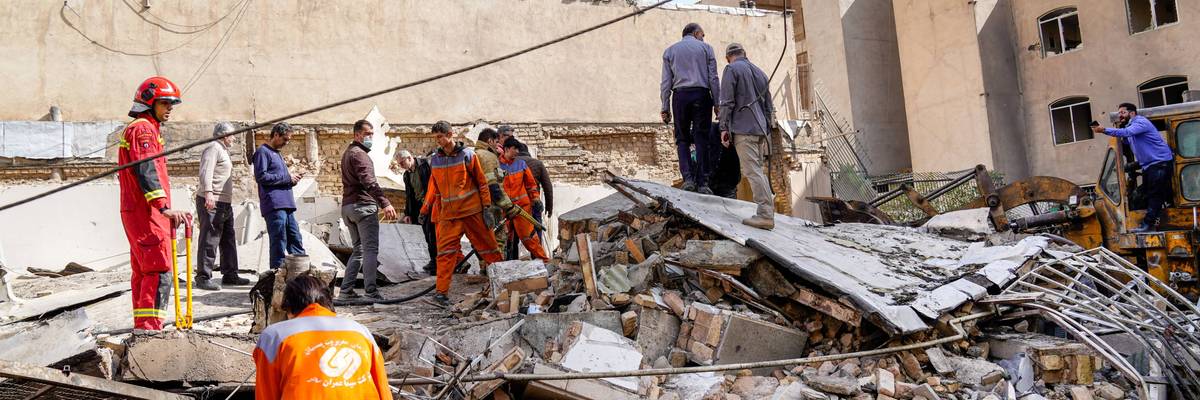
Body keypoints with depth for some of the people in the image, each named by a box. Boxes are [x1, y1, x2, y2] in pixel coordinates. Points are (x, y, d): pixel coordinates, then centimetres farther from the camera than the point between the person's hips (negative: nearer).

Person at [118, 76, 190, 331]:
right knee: (159, 271, -14)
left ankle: (142, 328, 20)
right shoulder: (144, 129, -9)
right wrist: (164, 207, -31)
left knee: (143, 271, 14)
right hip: (147, 212, -11)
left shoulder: (138, 129, 25)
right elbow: (147, 171, -22)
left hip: (135, 212, 11)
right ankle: (149, 327, -18)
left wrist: (164, 211, 28)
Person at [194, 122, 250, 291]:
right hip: (211, 202, -10)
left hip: (225, 203, 10)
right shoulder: (213, 148, -7)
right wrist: (208, 193, -35)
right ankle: (203, 278, -5)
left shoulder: (223, 150, 24)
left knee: (229, 240, 13)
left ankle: (230, 275, 20)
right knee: (209, 241, -9)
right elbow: (206, 172, -22)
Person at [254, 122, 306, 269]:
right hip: (274, 206, -9)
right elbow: (261, 176, -16)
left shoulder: (277, 154, 25)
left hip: (286, 205, 9)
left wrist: (292, 180, 9)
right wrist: (286, 177, -11)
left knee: (296, 242, 8)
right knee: (279, 245, -8)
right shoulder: (263, 151, -3)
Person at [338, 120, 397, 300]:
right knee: (370, 249, -9)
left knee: (358, 249, 15)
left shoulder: (347, 153, 23)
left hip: (347, 206, 10)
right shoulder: (359, 153, -9)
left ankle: (346, 290, 13)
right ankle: (371, 292, -13)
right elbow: (369, 181, -23)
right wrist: (385, 203, -32)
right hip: (363, 205, -10)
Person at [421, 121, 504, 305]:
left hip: (472, 211, -3)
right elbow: (433, 188, 19)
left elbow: (482, 182, -1)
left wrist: (487, 207, -4)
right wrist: (425, 209, 17)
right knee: (445, 251, -6)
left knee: (487, 245, 5)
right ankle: (441, 291, -3)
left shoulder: (467, 155, -4)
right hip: (448, 214, 3)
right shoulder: (434, 160, 8)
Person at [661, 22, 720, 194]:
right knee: (702, 138, 1)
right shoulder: (705, 48, 11)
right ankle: (702, 183, -2)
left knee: (682, 138, 7)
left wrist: (665, 107, 8)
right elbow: (713, 78, 3)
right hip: (701, 94, -1)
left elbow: (666, 82, 8)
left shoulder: (670, 50, 16)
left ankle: (688, 178, -8)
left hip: (680, 95, 1)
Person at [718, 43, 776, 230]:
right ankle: (768, 207, 11)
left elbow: (727, 101, -11)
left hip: (743, 128, -7)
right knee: (757, 169, 14)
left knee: (752, 171, -10)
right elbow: (768, 106, 23)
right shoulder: (760, 72, 22)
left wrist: (724, 128, -9)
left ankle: (766, 215, -15)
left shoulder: (731, 69, -1)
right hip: (760, 129, 7)